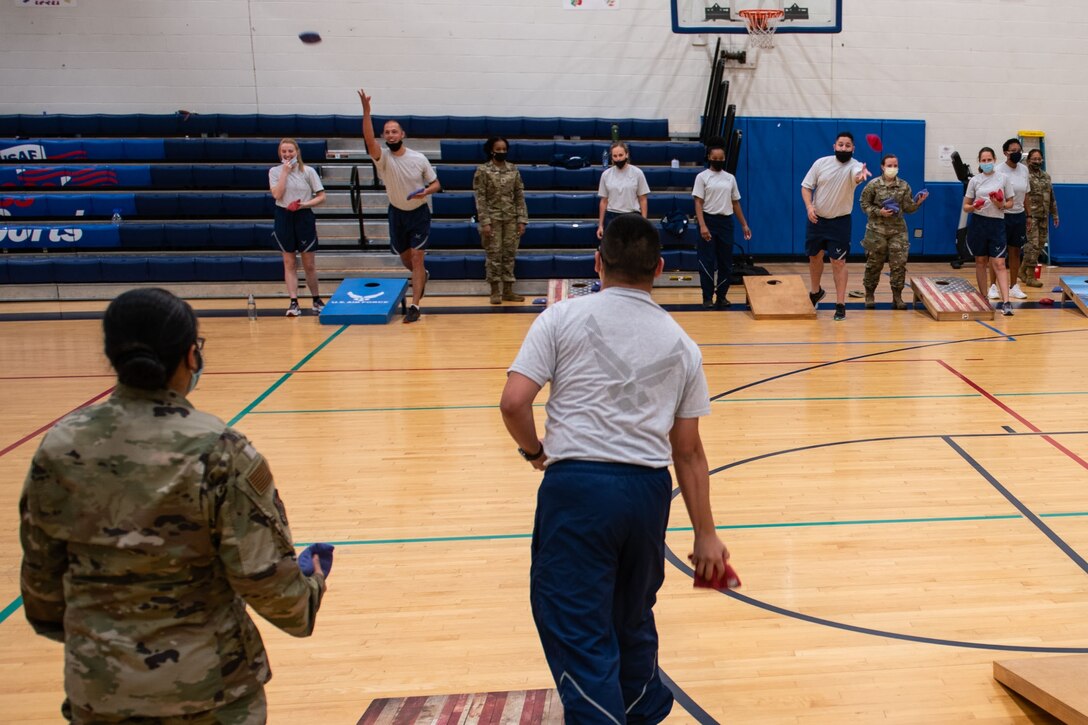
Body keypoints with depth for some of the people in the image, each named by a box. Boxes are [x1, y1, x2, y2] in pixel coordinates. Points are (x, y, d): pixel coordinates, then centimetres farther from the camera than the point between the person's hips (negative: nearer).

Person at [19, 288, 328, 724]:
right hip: (205, 683, -3)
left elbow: (41, 570, 4)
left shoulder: (60, 446, -8)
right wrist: (310, 592, 3)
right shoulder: (219, 452, -20)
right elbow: (263, 575, -18)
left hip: (98, 682, 3)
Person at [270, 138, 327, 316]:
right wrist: (285, 171, -12)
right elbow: (277, 195, -13)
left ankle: (317, 300, 20)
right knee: (289, 263, 3)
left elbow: (321, 197, -2)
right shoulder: (275, 171, 2)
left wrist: (305, 204, -17)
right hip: (284, 217, 1)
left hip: (304, 217, -1)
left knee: (309, 264, 4)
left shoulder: (308, 171, -1)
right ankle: (294, 303, 5)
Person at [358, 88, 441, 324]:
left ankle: (414, 305, -9)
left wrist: (426, 191, -24)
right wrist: (366, 109, -44)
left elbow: (436, 184, 0)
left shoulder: (419, 159, -10)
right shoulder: (383, 158, -12)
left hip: (419, 213, -2)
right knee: (405, 258, 14)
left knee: (416, 257, -10)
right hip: (397, 214, 2)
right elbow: (369, 139, -32)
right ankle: (422, 276, 48)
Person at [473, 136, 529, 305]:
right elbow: (480, 198, -7)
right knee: (494, 254, -1)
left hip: (511, 219, 3)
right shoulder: (483, 170, -4)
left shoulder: (513, 170, 6)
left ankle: (508, 290, 13)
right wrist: (484, 222, -14)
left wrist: (522, 220, 0)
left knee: (510, 254, 5)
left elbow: (519, 196, 6)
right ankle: (495, 291, 7)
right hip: (493, 218, -3)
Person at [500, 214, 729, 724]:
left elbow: (513, 403, -8)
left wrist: (535, 451, 12)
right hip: (648, 489, 4)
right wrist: (706, 535, 19)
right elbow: (688, 451, 12)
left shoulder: (563, 318, 1)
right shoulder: (680, 344, 11)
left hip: (576, 483, -4)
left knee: (578, 631, 3)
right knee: (633, 618, 25)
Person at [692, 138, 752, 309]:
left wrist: (744, 224, 12)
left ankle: (722, 295, 17)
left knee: (726, 262, 7)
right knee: (707, 262, -3)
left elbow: (735, 202, 15)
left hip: (726, 221, 4)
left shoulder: (730, 178, 11)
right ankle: (708, 297, 4)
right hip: (709, 220, -4)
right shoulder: (702, 177, -2)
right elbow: (698, 203, -7)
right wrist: (702, 226, -18)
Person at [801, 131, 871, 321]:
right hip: (816, 219, 3)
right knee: (814, 257, 16)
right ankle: (816, 292, 40)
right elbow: (806, 186, 1)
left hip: (840, 222, -3)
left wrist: (861, 176, -66)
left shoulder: (854, 165, -16)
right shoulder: (821, 162, -5)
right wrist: (809, 207, -15)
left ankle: (840, 304, 2)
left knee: (839, 262, -5)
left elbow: (857, 176, -41)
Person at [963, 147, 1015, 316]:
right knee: (980, 262, 8)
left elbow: (1010, 202, 9)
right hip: (977, 223, 1)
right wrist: (974, 207, -15)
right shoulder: (974, 180, 5)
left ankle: (1006, 302, -15)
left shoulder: (1003, 178, 4)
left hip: (997, 223, -1)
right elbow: (965, 206, 7)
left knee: (999, 264, -9)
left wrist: (1002, 205, -13)